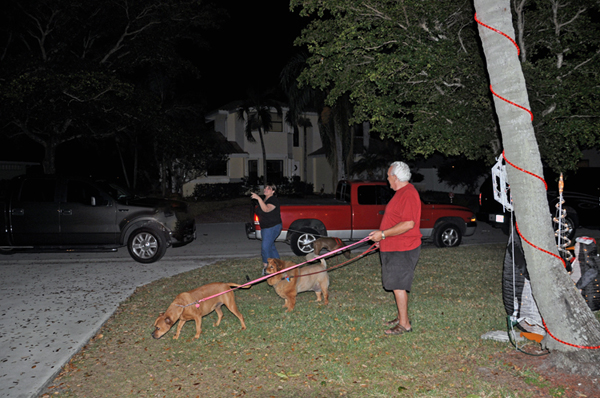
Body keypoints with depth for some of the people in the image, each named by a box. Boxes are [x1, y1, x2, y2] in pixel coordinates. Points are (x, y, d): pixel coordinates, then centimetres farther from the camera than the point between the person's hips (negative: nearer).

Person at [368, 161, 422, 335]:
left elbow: (408, 224, -28)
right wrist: (381, 236, 18)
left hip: (402, 250, -10)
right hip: (394, 248, 10)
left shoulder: (409, 194, -19)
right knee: (397, 285, 17)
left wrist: (383, 234, -23)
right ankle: (401, 317, 28)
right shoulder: (401, 192, 15)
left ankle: (405, 324, 4)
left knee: (399, 285, -5)